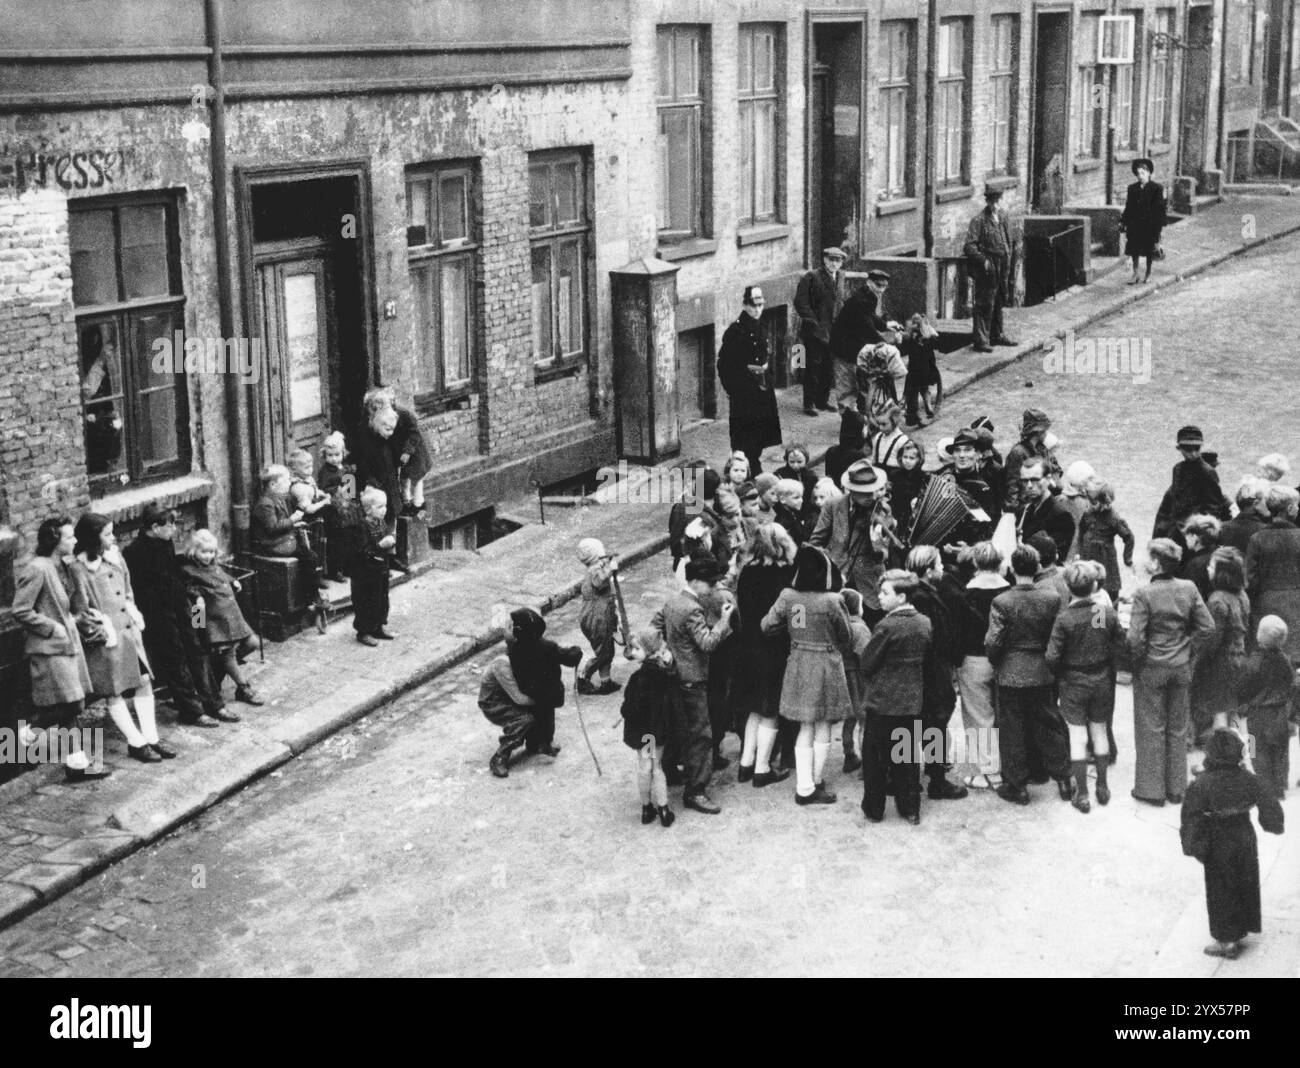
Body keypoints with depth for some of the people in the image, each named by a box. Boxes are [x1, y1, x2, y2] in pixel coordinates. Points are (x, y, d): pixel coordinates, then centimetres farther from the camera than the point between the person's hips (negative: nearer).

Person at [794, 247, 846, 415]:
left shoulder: (840, 277, 11)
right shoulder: (812, 277, -10)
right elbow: (800, 302, -12)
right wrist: (813, 322, -15)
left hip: (833, 330, 6)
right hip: (815, 331, -6)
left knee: (828, 367, 10)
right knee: (813, 367, -3)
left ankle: (823, 400, 23)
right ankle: (809, 404, 3)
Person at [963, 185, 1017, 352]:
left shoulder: (1002, 216, 10)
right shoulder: (979, 220, -13)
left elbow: (1009, 240, 23)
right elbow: (969, 246, -17)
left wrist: (1008, 257, 13)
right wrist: (983, 260, -21)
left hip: (1002, 268, 8)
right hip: (987, 269, -8)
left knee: (999, 302, 18)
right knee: (984, 305, -5)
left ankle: (997, 335, 31)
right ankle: (980, 340, 0)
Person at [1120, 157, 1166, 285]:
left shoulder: (1156, 188, -5)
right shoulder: (1132, 188, 7)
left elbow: (1160, 208, -5)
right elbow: (1128, 206, 11)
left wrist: (1160, 224, -11)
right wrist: (1123, 222, 6)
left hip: (1149, 224, -3)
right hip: (1134, 224, 3)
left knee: (1149, 250, 6)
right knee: (1134, 250, 2)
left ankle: (1148, 274, 19)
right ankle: (1135, 274, 12)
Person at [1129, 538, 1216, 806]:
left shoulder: (1144, 594, -18)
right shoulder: (1189, 589, -5)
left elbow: (1135, 638, -20)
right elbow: (1207, 627, -3)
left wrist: (1136, 661, -3)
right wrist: (1188, 652, 7)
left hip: (1151, 670, -4)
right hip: (1181, 668, 4)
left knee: (1151, 729, 8)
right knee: (1178, 729, 15)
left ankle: (1152, 789, 15)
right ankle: (1176, 789, 24)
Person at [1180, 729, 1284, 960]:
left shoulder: (1202, 784, -22)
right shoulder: (1247, 779, -10)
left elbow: (1192, 817, -19)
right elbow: (1268, 804, -2)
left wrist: (1192, 844, -10)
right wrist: (1275, 824, 16)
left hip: (1218, 845, -4)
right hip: (1244, 837, 4)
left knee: (1221, 890, 9)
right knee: (1246, 885, 21)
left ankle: (1226, 940, 16)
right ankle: (1242, 930, 36)